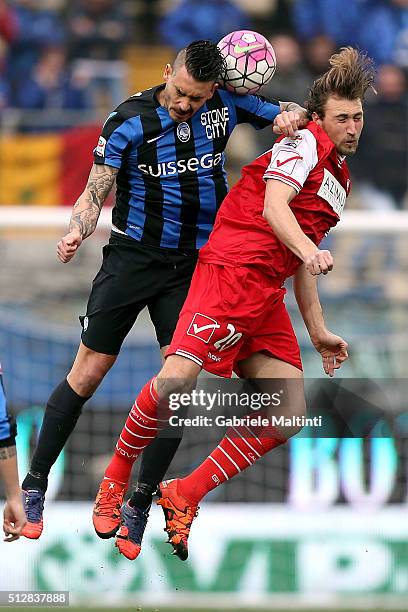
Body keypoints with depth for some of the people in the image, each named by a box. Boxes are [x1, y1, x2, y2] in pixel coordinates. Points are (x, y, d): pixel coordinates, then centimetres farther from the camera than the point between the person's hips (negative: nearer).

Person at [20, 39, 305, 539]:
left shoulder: (226, 104, -1)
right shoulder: (129, 120, -10)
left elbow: (289, 113, 14)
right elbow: (95, 191, -10)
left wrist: (290, 117, -10)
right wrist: (76, 233, -30)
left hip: (194, 267, 2)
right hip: (133, 255, -2)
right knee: (87, 374, -3)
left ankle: (139, 500, 3)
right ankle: (34, 487, 7)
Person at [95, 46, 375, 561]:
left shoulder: (339, 178, 26)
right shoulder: (305, 143, 0)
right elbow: (273, 206, -16)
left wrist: (318, 331, 31)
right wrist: (308, 250, -33)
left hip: (268, 295, 9)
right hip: (232, 266, -9)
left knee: (288, 416, -5)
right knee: (177, 379, -24)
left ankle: (183, 497, 0)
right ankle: (115, 478, -3)